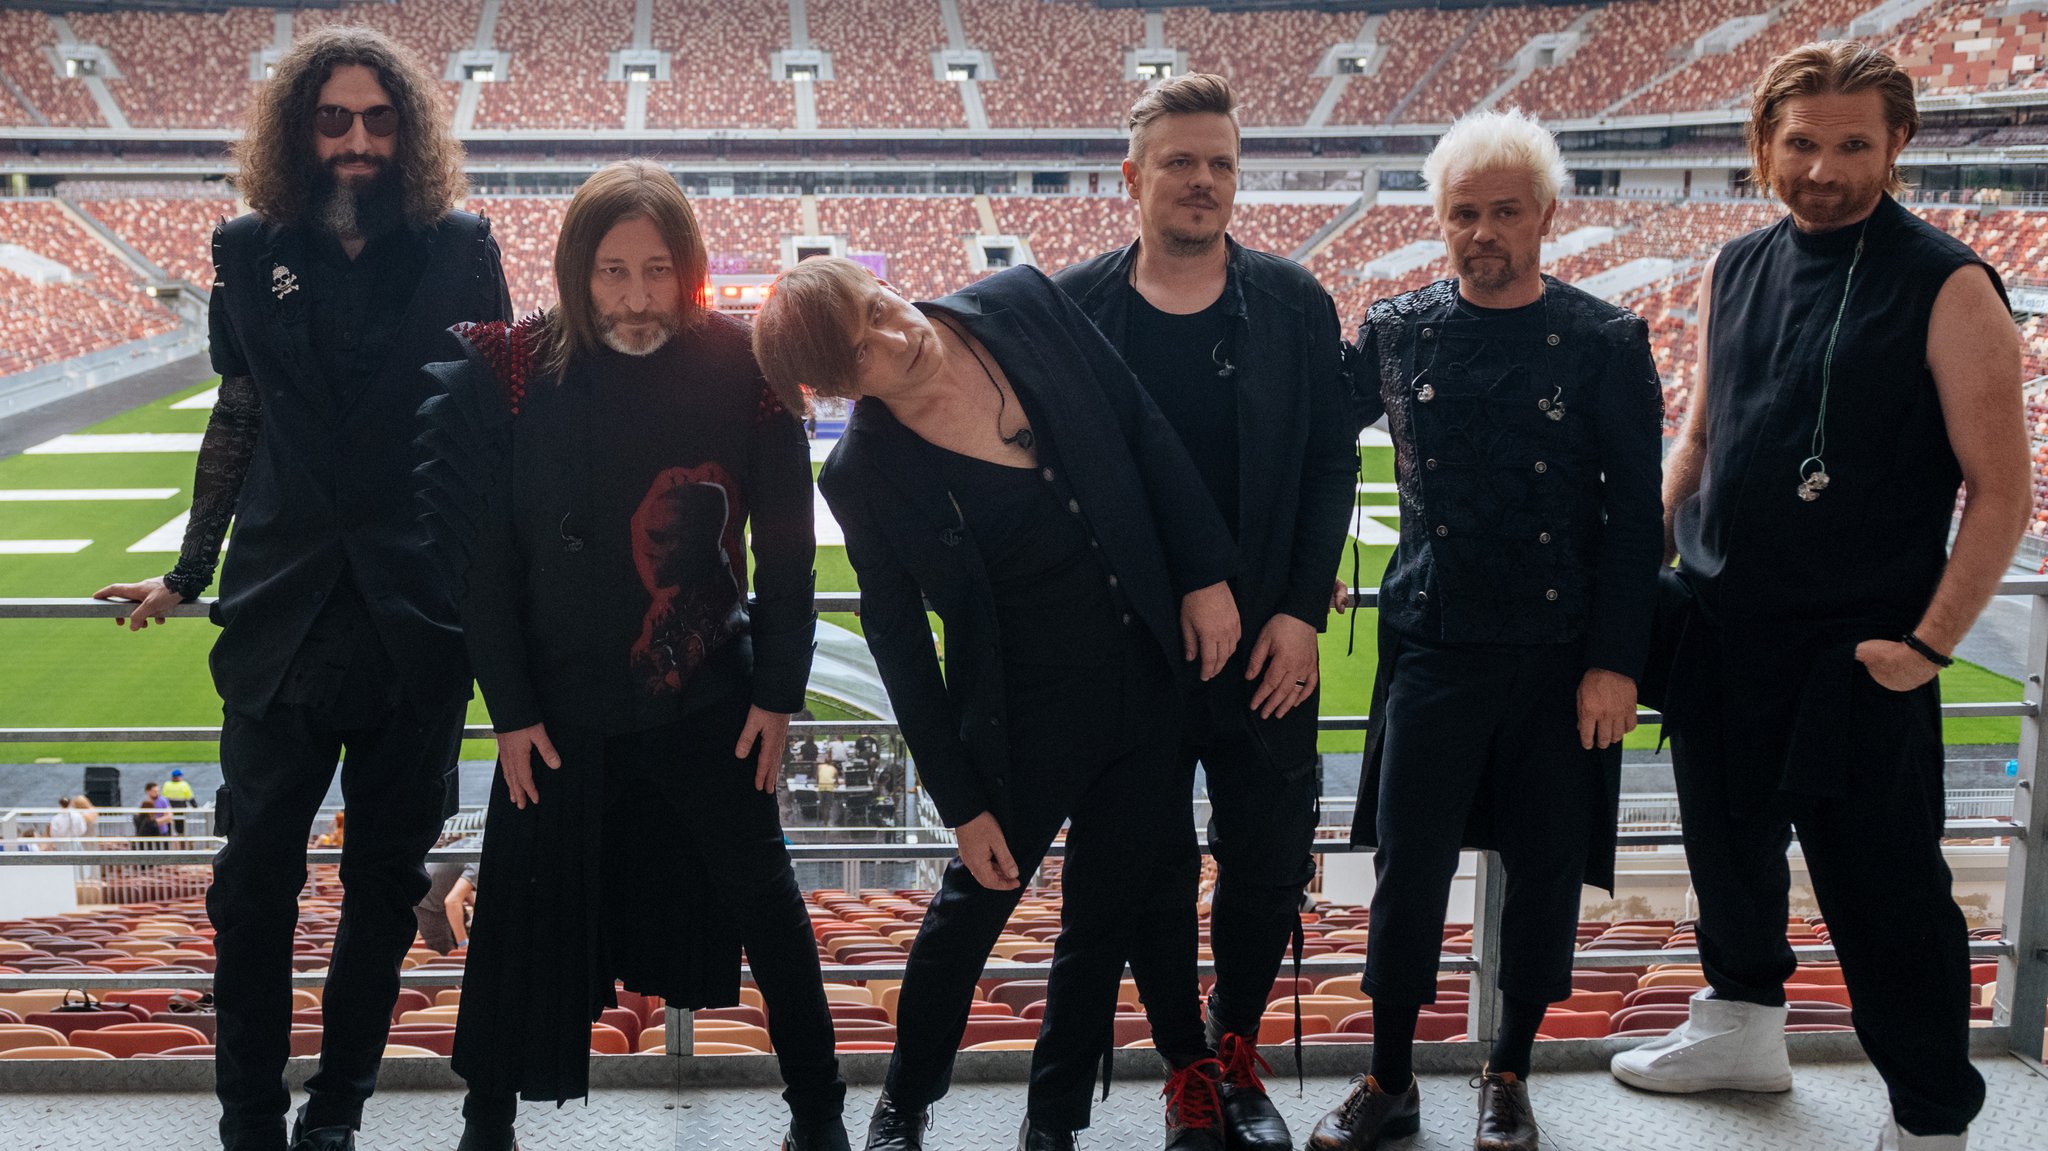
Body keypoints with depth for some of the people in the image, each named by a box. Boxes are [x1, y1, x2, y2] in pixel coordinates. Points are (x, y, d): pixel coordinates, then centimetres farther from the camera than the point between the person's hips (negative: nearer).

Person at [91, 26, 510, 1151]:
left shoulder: (459, 248, 0)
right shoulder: (251, 250, 6)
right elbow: (236, 419, 14)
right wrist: (187, 574, 16)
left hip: (419, 613, -1)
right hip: (282, 608, 1)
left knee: (386, 876, 8)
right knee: (253, 872, -1)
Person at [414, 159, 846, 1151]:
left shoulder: (743, 368, -9)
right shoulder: (516, 371, -9)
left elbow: (787, 547, -2)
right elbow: (484, 554, -5)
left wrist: (777, 691, -2)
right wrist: (510, 707, -5)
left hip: (709, 695, 0)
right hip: (559, 706, 0)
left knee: (762, 894, 9)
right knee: (524, 906, 9)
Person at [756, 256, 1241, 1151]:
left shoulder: (1021, 305, -11)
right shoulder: (865, 473, -17)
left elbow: (1145, 430, -1)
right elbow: (898, 641, -10)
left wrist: (1206, 574, -4)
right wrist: (962, 802, -7)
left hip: (1143, 669, 4)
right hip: (1029, 714, -3)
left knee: (1106, 907, 14)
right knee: (978, 900, 12)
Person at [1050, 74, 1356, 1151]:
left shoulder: (1293, 303, 2)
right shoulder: (1074, 306, 0)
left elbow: (1331, 468, 3)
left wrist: (1301, 612, -5)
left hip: (1264, 645, 1)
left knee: (1269, 862, 8)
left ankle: (1235, 1051, 27)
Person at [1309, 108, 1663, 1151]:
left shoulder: (1606, 343, -2)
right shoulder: (1395, 331, 3)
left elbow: (1636, 517, -3)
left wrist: (1616, 662, -7)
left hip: (1563, 654, -1)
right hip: (1433, 644, 1)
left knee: (1546, 871, 7)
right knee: (1407, 871, 0)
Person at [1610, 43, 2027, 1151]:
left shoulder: (1947, 288, -11)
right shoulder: (1734, 270, 7)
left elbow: (2000, 491, -11)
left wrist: (1929, 642, -16)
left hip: (1860, 654, -6)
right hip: (1718, 632, 6)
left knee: (1882, 890, 0)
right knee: (1728, 840, 20)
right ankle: (1742, 1024, 43)